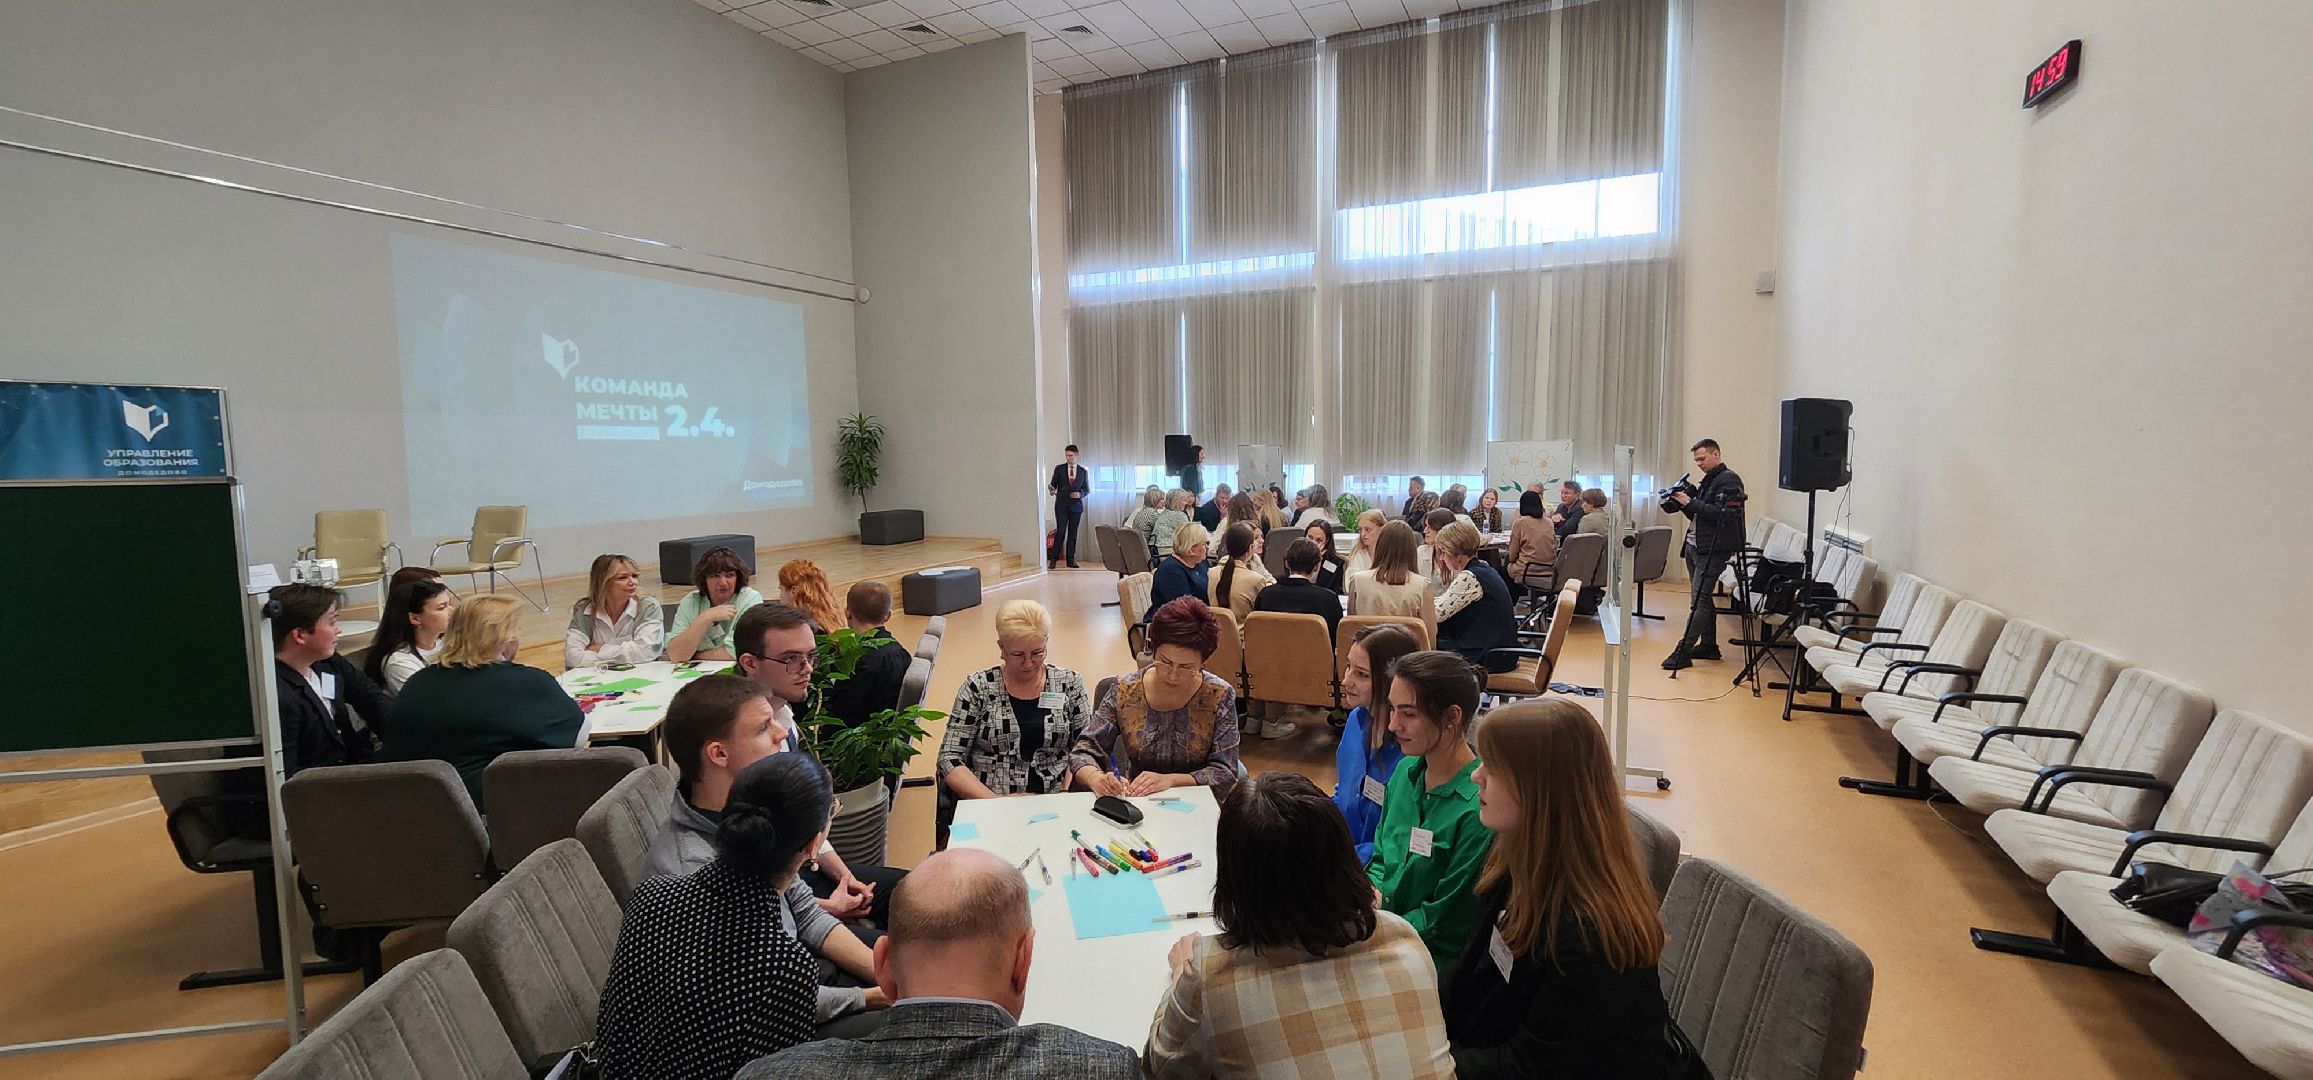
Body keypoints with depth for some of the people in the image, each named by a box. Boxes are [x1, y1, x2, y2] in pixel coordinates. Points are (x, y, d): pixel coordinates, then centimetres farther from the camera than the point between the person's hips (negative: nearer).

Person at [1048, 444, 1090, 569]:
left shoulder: (1083, 471, 8)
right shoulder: (1059, 468, 5)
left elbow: (1087, 490, 12)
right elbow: (1053, 484, 6)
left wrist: (1080, 494, -9)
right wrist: (1051, 489, -17)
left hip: (1076, 506, 2)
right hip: (1061, 506, -2)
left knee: (1073, 534, 4)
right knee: (1061, 532, -9)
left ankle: (1071, 560, 10)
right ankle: (1053, 560, -4)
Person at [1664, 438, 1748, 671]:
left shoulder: (1729, 481, -9)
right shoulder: (1707, 480, 18)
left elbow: (1721, 514, -20)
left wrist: (1690, 503, -19)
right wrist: (1683, 502, 4)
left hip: (1712, 549, -10)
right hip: (1695, 546, 10)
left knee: (1699, 599, -11)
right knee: (1703, 598, 14)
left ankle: (1683, 651, -14)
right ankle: (1709, 645, 23)